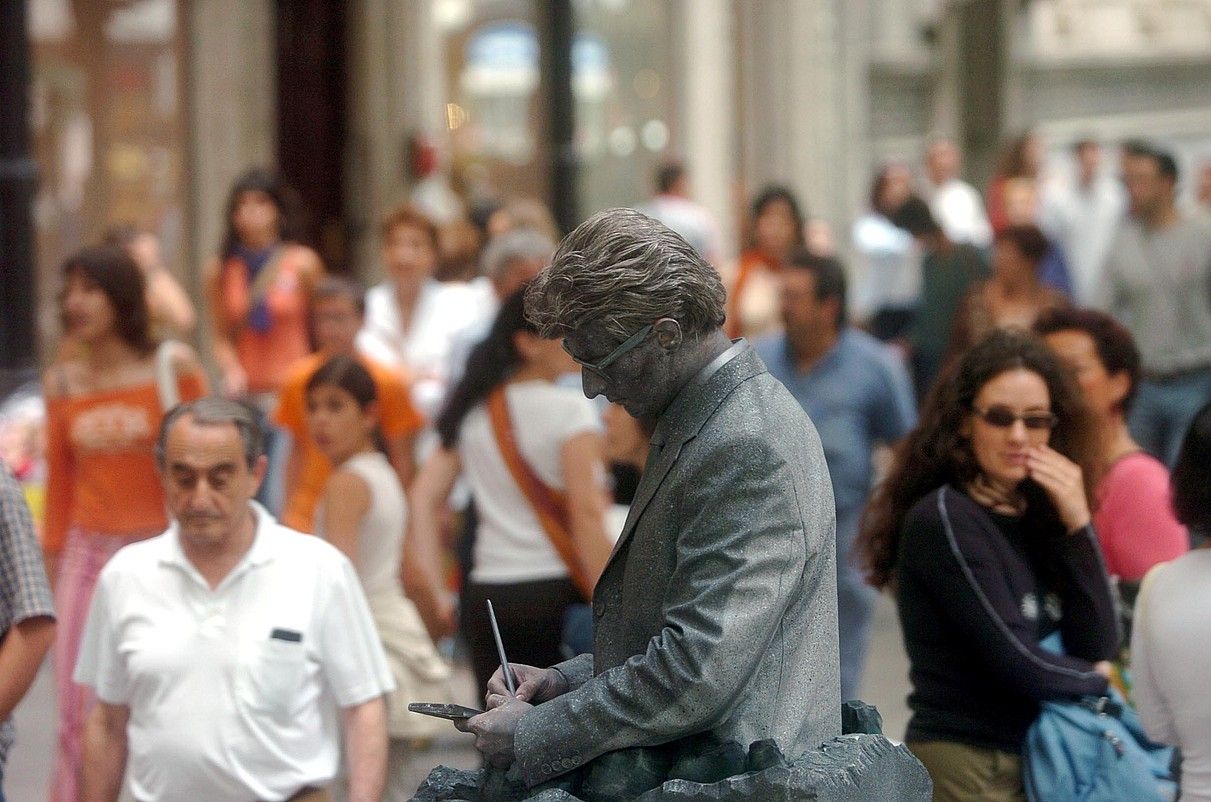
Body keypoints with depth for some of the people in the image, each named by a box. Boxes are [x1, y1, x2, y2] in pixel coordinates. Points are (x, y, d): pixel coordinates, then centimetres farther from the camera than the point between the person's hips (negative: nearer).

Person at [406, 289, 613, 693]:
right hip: (559, 594, -5)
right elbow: (586, 514, -14)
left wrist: (434, 594, 6)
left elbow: (423, 500, 6)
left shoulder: (473, 411, 11)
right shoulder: (571, 409, -7)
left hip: (486, 598, 5)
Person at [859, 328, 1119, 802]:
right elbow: (1015, 662, -17)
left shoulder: (1039, 516, 8)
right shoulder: (942, 519, -12)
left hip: (1041, 758, 7)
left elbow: (1098, 647, 1)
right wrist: (1096, 679, 1)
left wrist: (1077, 524, -6)